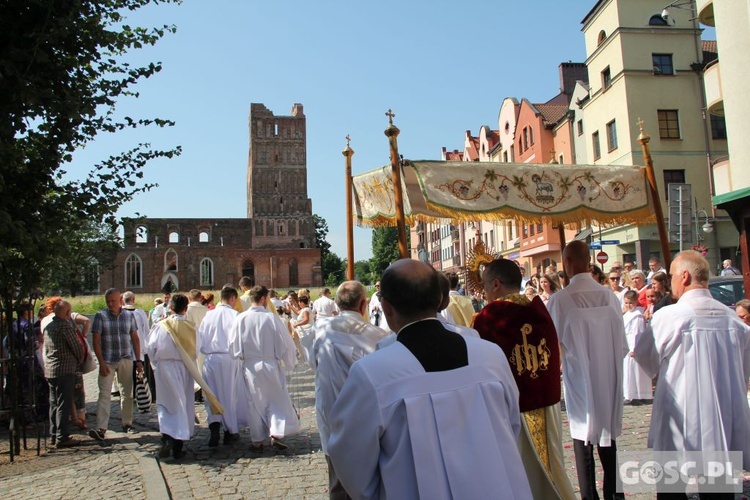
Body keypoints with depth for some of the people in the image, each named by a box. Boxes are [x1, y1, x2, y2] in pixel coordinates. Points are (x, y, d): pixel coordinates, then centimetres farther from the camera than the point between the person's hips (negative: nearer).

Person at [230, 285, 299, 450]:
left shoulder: (240, 319, -8)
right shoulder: (271, 317, -15)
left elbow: (233, 346, -1)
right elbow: (285, 343, -9)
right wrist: (289, 362, 7)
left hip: (250, 366, 3)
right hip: (271, 365, -2)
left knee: (255, 403, 14)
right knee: (277, 400, 13)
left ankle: (257, 440, 21)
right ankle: (276, 434, 5)